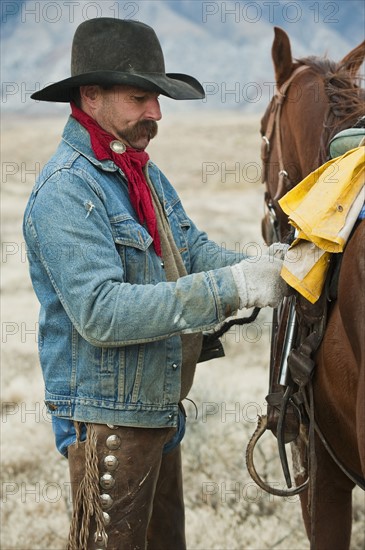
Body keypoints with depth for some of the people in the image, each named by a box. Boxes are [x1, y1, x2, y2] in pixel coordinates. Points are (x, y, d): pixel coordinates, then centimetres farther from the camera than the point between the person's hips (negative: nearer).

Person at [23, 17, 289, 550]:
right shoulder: (65, 190, -21)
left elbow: (194, 250, 9)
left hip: (160, 405, 9)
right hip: (107, 417, -9)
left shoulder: (147, 175, 10)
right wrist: (229, 287, -32)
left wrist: (265, 269, -12)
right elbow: (100, 313, -30)